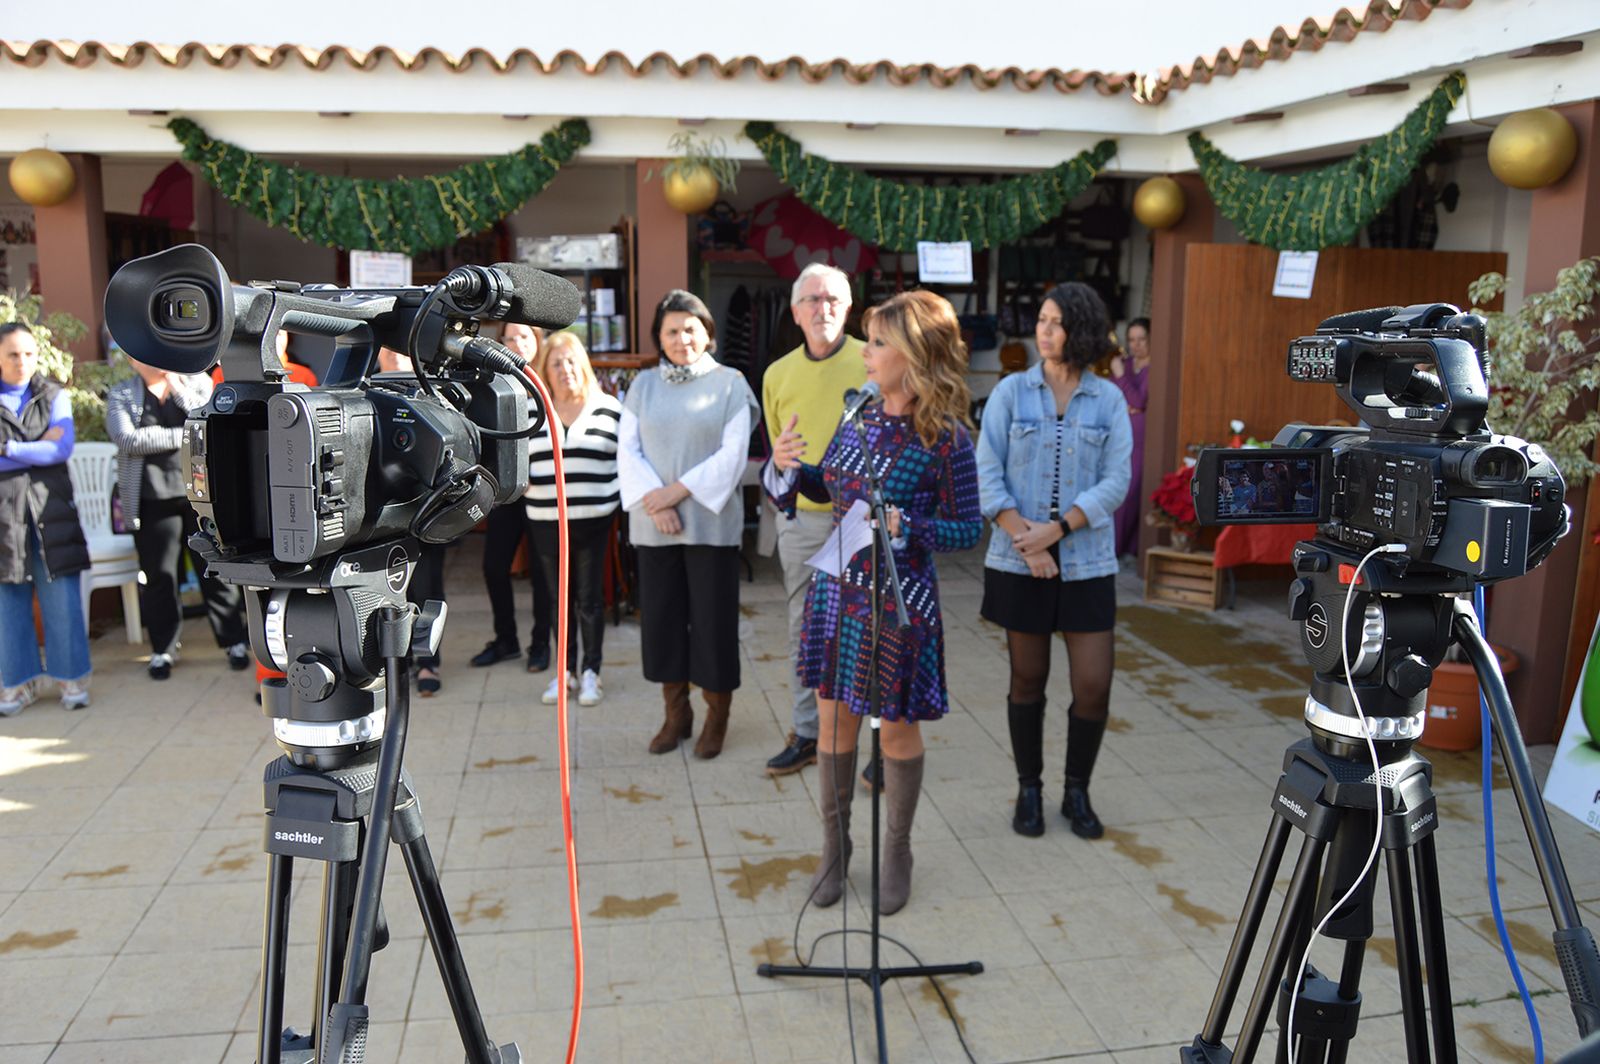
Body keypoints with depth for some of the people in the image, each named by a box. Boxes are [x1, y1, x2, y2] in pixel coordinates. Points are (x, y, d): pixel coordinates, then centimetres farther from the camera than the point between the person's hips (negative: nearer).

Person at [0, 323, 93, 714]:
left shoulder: (54, 396, 9)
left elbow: (63, 449, -5)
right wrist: (38, 446, -8)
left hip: (49, 506, 0)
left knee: (62, 597, -1)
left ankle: (71, 676, 8)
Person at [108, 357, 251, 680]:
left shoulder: (198, 382, 11)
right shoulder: (120, 395, 9)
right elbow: (127, 439, -8)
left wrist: (179, 390, -5)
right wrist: (184, 435, -9)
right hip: (153, 498, 0)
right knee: (160, 576, 5)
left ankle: (235, 642, 10)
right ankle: (163, 650, 16)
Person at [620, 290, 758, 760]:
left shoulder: (729, 383, 1)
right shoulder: (643, 385, 10)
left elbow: (732, 454, -6)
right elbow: (627, 449, 4)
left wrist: (678, 490, -13)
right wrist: (653, 501, -12)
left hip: (711, 522, -3)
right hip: (653, 525, 3)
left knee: (713, 616, 2)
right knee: (661, 616, 8)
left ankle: (717, 716, 17)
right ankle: (676, 714, 23)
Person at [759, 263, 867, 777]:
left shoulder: (872, 364, -5)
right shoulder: (778, 374, 7)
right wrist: (788, 494, 10)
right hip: (800, 519, 4)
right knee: (805, 631, 12)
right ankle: (807, 733, 24)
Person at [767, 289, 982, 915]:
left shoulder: (946, 439, -16)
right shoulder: (861, 411, 2)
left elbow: (969, 528, -11)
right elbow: (829, 487, 13)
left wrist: (904, 526, -25)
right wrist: (787, 466, -5)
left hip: (898, 599, -5)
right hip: (836, 588, 5)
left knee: (898, 724, 10)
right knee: (834, 717, 14)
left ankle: (897, 853, 31)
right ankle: (835, 844, 33)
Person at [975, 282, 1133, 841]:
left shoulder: (1108, 400, 2)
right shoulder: (1010, 392, 0)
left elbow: (1114, 483, -4)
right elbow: (987, 475, -5)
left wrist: (1057, 528, -16)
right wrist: (1025, 537, -15)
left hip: (1086, 561, 1)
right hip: (1018, 563, 0)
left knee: (1094, 686, 0)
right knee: (1028, 679, 9)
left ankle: (1077, 792, 22)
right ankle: (1029, 790, 26)